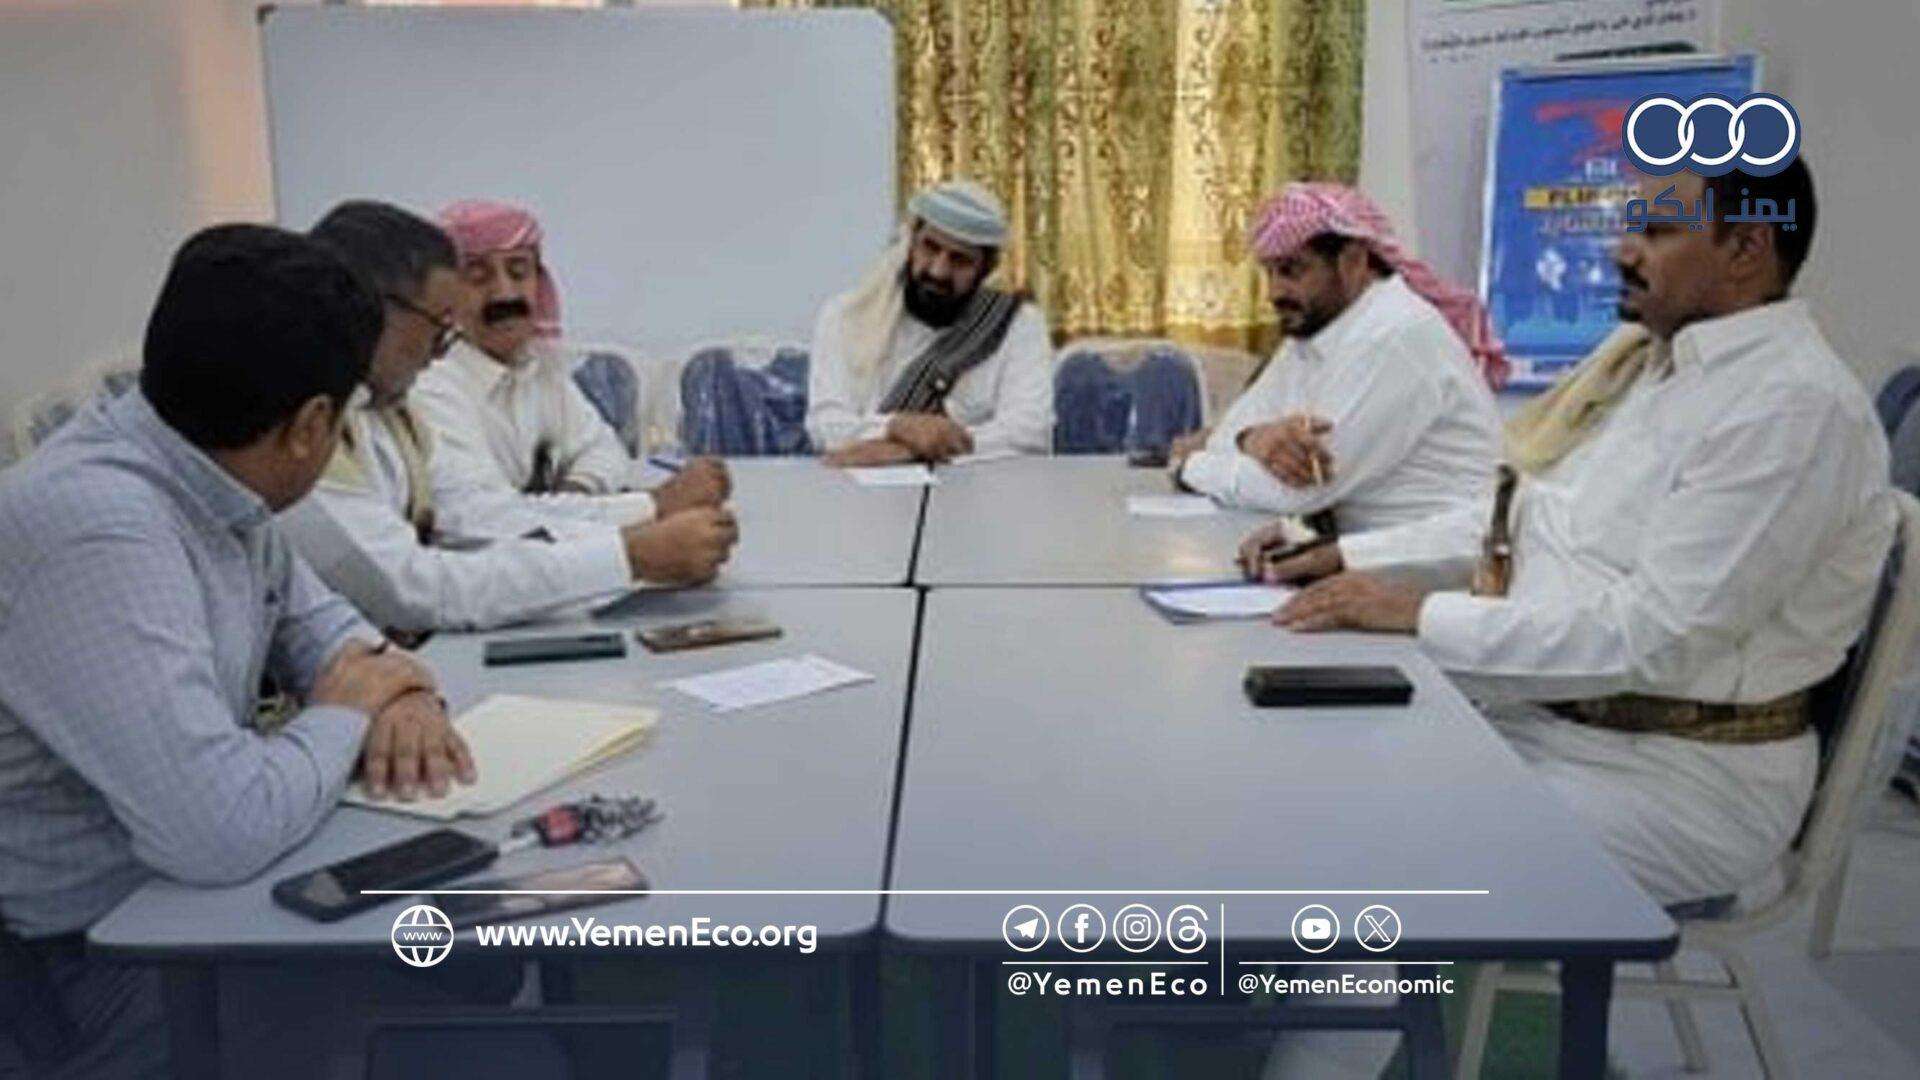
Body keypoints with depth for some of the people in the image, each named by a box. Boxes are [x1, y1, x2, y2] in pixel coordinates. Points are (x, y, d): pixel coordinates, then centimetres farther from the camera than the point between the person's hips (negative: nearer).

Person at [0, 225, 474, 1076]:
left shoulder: (207, 483, -2)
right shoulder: (97, 531, -31)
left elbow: (311, 619, 14)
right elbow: (223, 830, -37)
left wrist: (397, 689, -9)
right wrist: (345, 714, -17)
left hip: (183, 890, 8)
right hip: (83, 965, -8)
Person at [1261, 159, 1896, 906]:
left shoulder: (1794, 405, -17)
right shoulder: (1647, 357, 10)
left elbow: (1654, 635, -25)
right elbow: (1517, 518, 17)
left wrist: (1420, 614, -24)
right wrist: (1352, 557, 7)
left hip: (1680, 770, -8)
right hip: (1536, 715, 8)